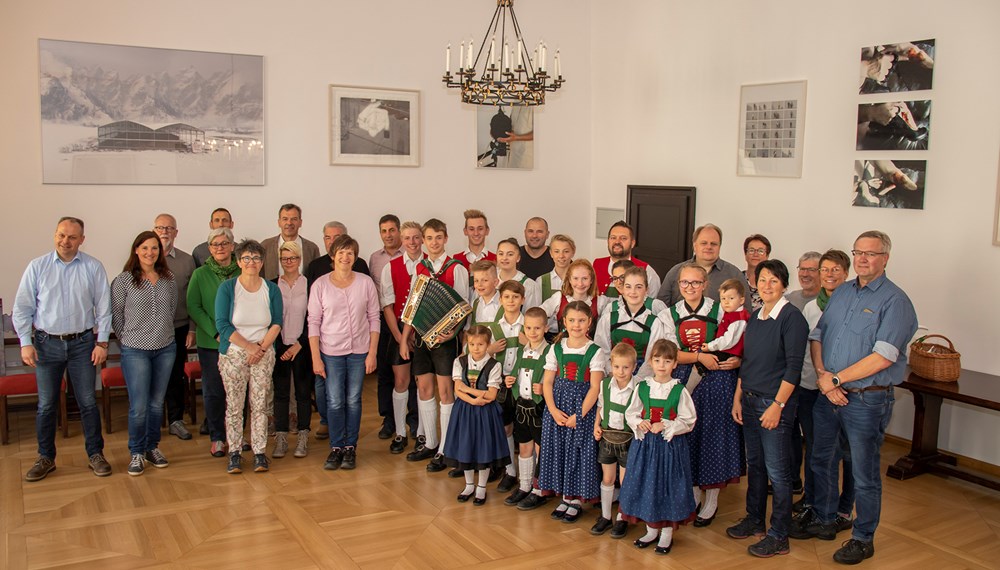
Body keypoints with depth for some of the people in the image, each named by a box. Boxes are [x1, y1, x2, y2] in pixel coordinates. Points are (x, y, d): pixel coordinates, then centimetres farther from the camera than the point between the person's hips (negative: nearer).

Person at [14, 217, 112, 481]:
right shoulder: (37, 267, -1)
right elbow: (22, 308, 2)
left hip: (82, 343, 0)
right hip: (47, 343, 1)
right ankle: (45, 458, 22)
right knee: (46, 405, 8)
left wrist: (102, 342, -3)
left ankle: (95, 454, 17)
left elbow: (104, 307, 1)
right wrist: (25, 343, -4)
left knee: (88, 402, 6)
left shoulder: (93, 268, -2)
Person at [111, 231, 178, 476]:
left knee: (157, 403, 12)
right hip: (135, 351, -3)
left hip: (165, 349, 4)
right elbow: (115, 314, -1)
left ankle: (153, 447, 26)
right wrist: (126, 341, 3)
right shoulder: (123, 280, -6)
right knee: (138, 406, -3)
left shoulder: (168, 279, 5)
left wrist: (163, 332, 13)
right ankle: (136, 453, 13)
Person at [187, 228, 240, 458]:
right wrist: (215, 333, -11)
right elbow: (193, 307, -3)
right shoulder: (200, 274, -1)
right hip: (210, 342, -1)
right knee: (213, 391, 5)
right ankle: (217, 438, 18)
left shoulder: (242, 273, 2)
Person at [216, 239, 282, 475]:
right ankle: (234, 453, 13)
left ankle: (259, 452, 10)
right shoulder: (227, 287, -3)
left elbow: (277, 323, 2)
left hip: (263, 354, 2)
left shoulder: (271, 289, 5)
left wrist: (261, 347, -12)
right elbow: (222, 324, -8)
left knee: (260, 404, 3)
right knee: (234, 405, 2)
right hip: (233, 354, -1)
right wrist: (249, 347, -12)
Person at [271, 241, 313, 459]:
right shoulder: (272, 286, 6)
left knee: (303, 392, 3)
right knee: (280, 393, 3)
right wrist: (279, 347, -2)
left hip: (302, 347, -1)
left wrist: (299, 344, -10)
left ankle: (303, 438, 11)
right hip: (279, 348, 1)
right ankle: (281, 439, 9)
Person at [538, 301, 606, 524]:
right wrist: (553, 410, -10)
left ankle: (576, 500, 17)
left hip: (583, 408, -3)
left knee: (579, 452, 1)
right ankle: (565, 497, 23)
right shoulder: (556, 349, 5)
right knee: (558, 449, 8)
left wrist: (579, 415, -16)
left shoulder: (595, 351, -5)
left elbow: (595, 388, -10)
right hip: (558, 407, 4)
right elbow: (547, 382, 3)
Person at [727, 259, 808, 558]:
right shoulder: (755, 317, 10)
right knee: (754, 463, 17)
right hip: (750, 399, 7)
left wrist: (777, 405, -19)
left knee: (777, 471, 0)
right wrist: (737, 397, 11)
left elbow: (793, 367, -16)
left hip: (775, 402, -7)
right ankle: (754, 520, 31)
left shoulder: (792, 317, -12)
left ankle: (779, 536, 11)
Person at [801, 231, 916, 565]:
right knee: (821, 460, 18)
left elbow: (882, 358, -20)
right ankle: (825, 521, 37)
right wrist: (822, 375, -9)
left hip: (867, 400, -6)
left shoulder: (894, 300, -11)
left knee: (864, 474, 6)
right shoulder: (841, 293, 9)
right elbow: (816, 336, 9)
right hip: (828, 394, 6)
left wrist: (835, 379, -15)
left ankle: (863, 540, 23)